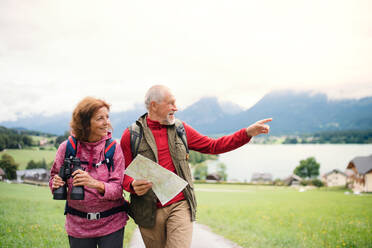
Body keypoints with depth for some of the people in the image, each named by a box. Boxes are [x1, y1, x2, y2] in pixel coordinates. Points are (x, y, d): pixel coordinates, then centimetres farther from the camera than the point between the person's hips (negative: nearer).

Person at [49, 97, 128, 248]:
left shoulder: (113, 147, -8)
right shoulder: (67, 147, -6)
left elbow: (117, 188, -12)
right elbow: (55, 175, 8)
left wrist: (96, 184, -31)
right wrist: (56, 183, -15)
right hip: (78, 225, 1)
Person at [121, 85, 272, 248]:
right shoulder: (131, 135, -2)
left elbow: (212, 146, 10)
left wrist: (248, 133, 3)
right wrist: (133, 185, -22)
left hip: (180, 206, 1)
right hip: (149, 212, -1)